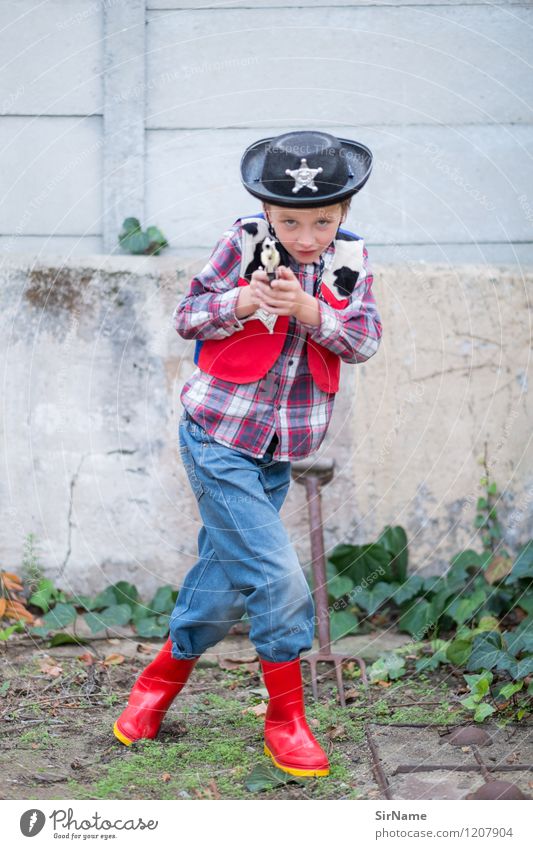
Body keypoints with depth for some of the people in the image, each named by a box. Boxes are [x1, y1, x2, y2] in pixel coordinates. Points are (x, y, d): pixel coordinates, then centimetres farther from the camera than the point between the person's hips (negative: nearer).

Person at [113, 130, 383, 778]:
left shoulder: (350, 259, 1)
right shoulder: (244, 243, -9)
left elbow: (365, 340, -7)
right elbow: (187, 316, -5)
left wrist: (310, 311, -23)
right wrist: (241, 301, -23)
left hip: (277, 452, 5)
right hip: (219, 438, -5)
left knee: (228, 578, 13)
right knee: (276, 575, -12)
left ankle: (161, 678, 35)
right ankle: (286, 718, 3)